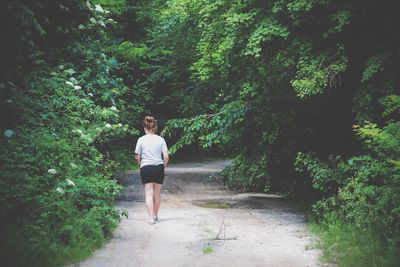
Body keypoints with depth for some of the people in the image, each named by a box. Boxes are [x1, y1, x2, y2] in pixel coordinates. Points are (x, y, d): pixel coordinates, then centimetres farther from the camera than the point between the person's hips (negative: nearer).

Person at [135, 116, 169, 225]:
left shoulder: (141, 140, -4)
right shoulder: (160, 139, -1)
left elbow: (137, 157, -2)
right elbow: (166, 157, -4)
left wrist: (140, 164, 17)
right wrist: (163, 166, 12)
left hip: (146, 168, -2)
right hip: (159, 168, 2)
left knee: (149, 194, -1)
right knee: (157, 194, 15)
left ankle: (151, 218, -10)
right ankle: (155, 215, 28)